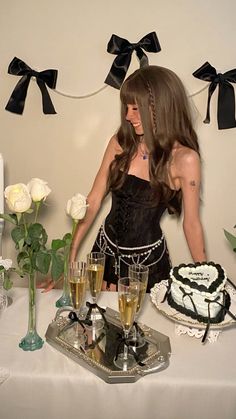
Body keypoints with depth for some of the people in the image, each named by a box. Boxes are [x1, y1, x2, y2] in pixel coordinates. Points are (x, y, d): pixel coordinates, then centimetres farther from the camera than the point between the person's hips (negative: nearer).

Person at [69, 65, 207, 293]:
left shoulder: (184, 159, -17)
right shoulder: (120, 142, -7)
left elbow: (191, 224, -8)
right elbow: (94, 200, -3)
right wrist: (71, 253, -5)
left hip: (148, 258, -3)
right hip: (106, 248, 3)